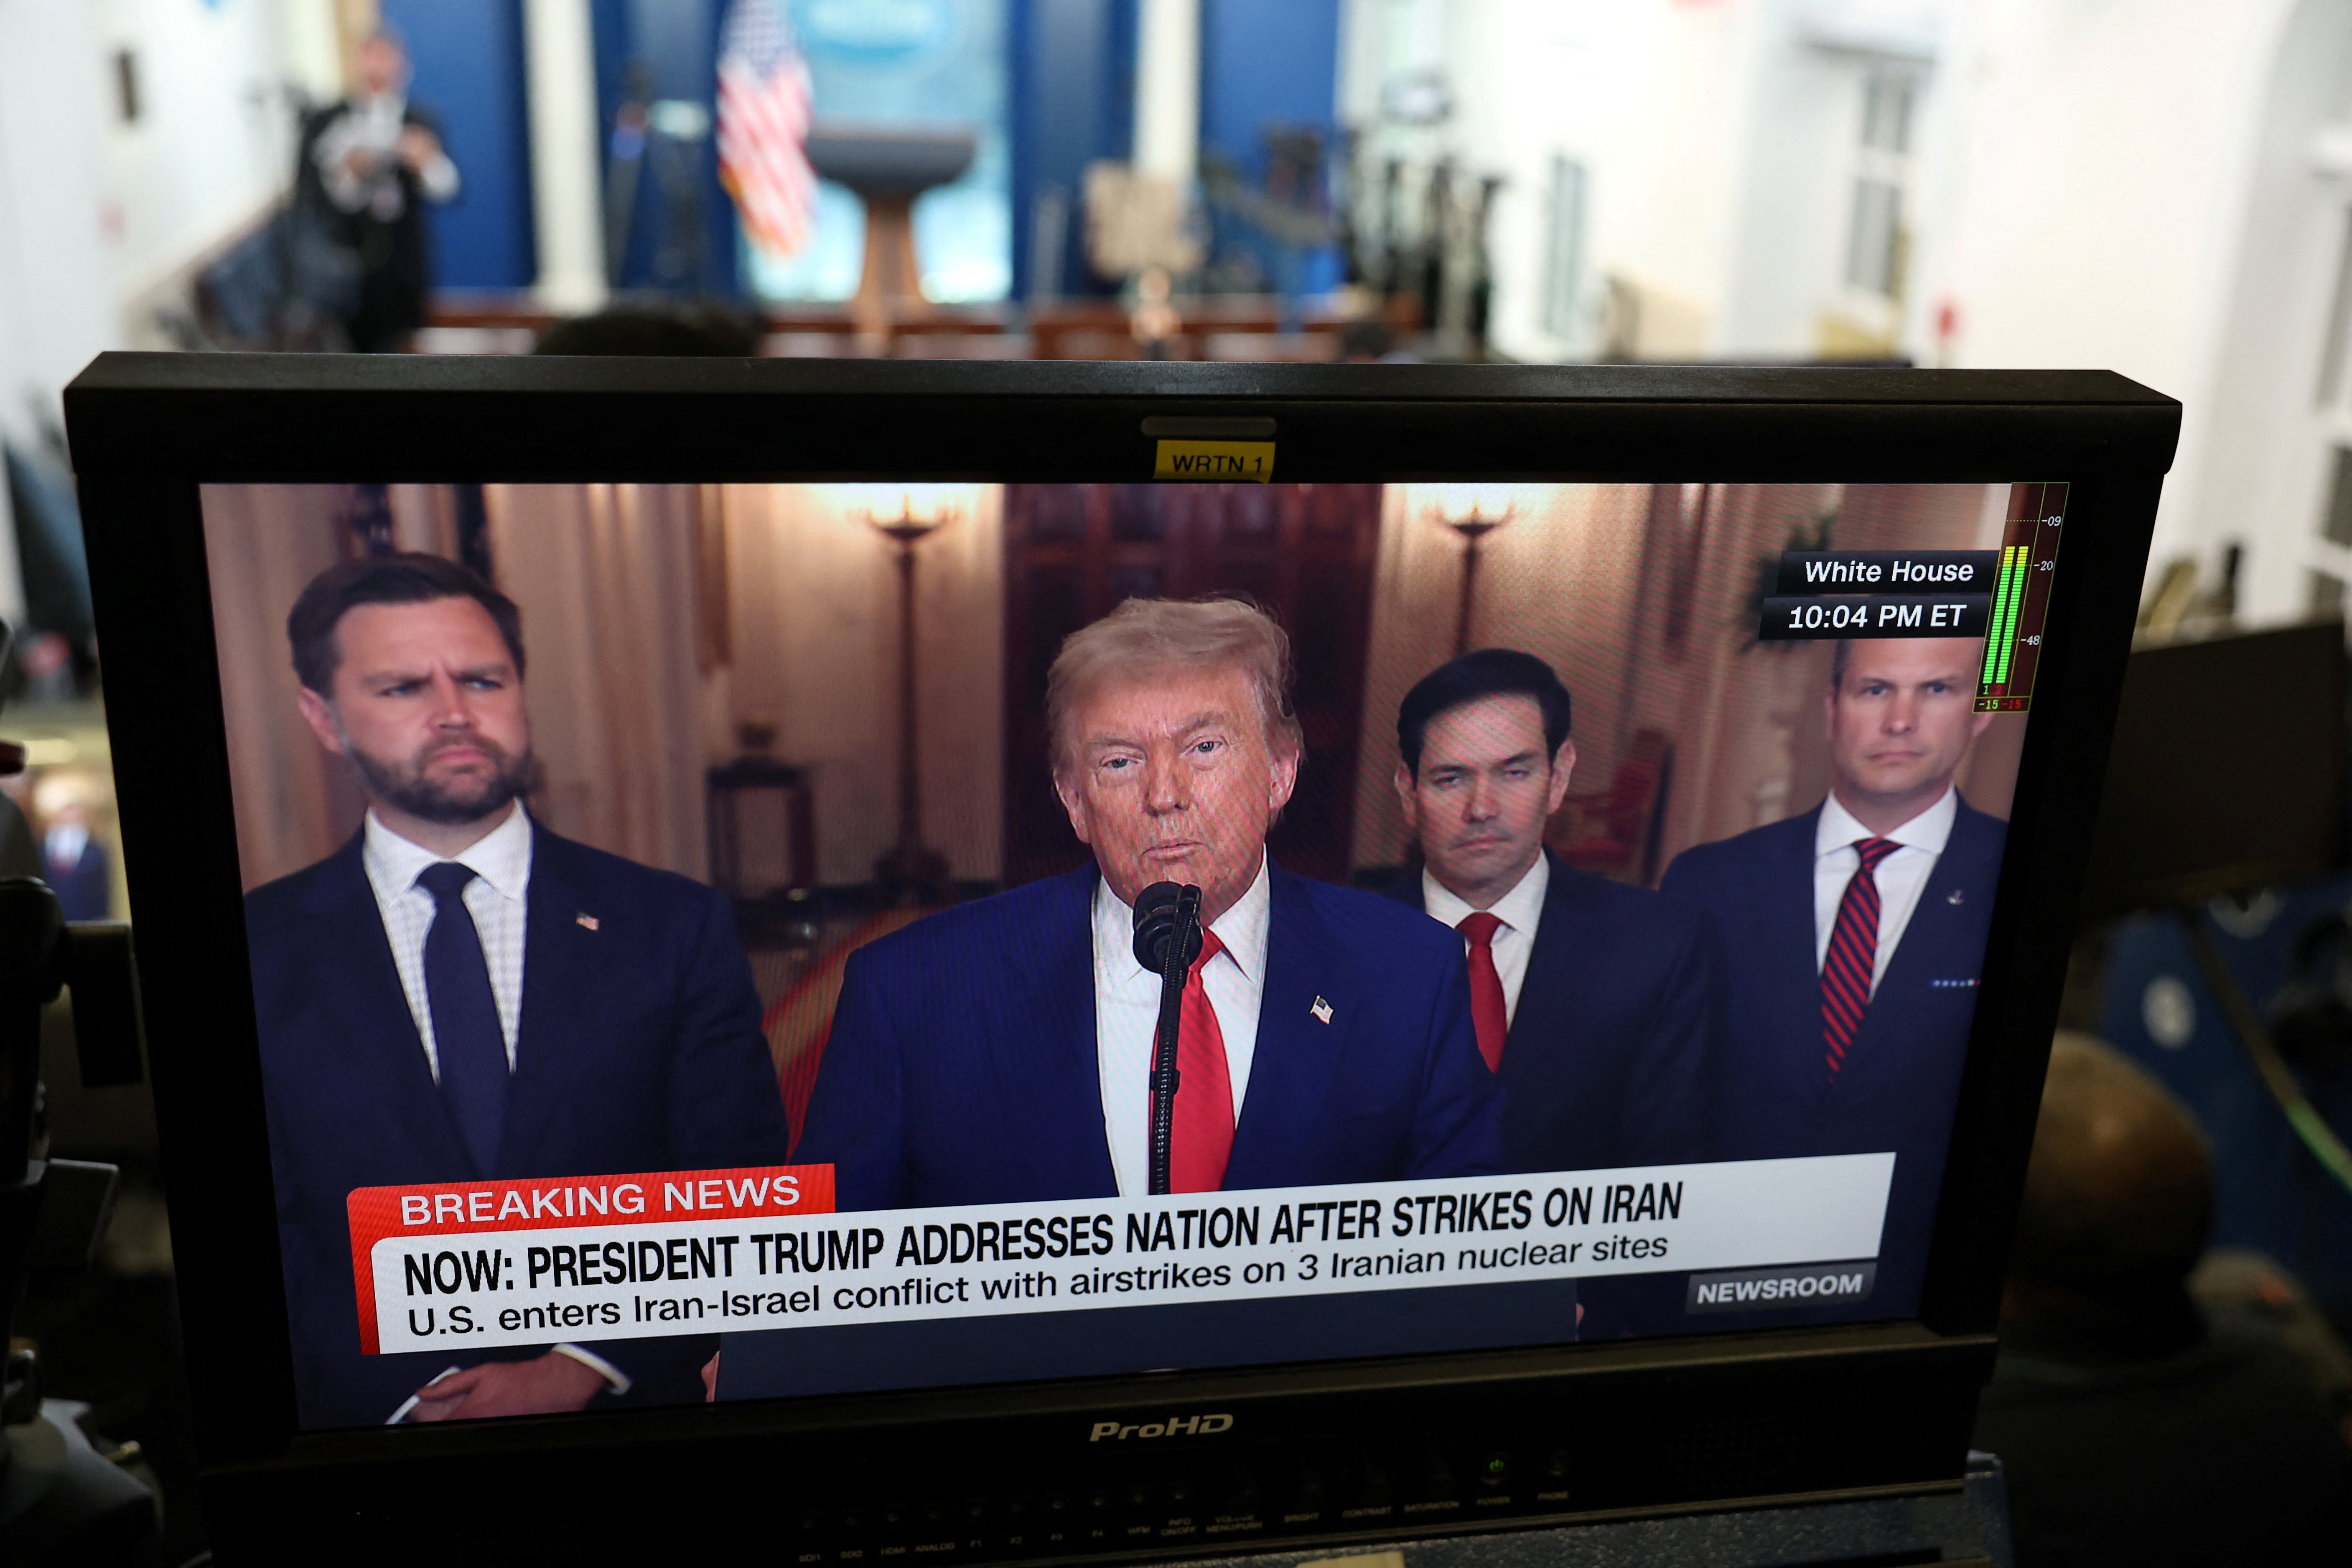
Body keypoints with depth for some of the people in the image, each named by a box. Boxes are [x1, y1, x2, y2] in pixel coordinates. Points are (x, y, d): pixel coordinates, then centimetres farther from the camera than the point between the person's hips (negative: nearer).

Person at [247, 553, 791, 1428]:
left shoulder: (673, 927, -4)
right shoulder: (257, 954, -3)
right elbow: (249, 1241, -4)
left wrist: (582, 1370, -15)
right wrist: (415, 1399, -16)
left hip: (629, 1415, 0)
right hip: (364, 1417, 0)